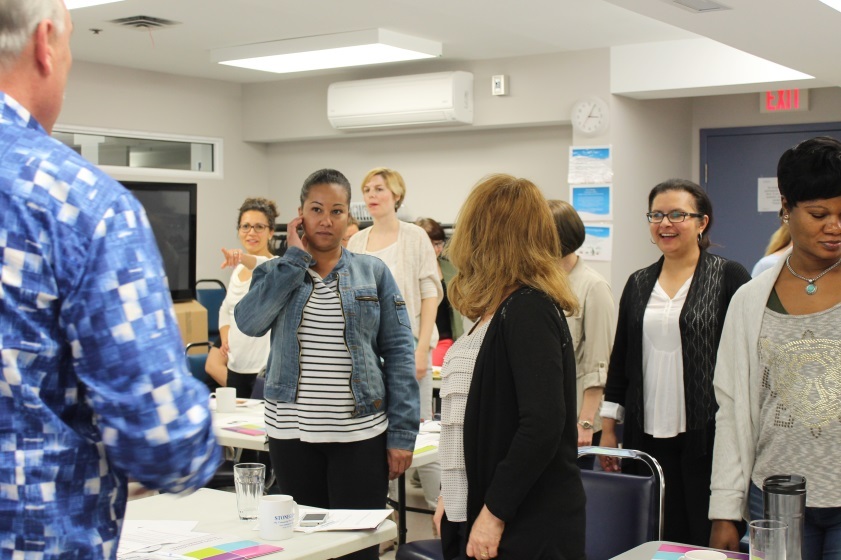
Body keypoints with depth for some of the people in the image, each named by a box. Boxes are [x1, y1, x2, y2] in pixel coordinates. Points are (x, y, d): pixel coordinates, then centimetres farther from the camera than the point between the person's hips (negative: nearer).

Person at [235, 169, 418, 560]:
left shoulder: (373, 273, 3)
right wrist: (295, 258, -10)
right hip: (291, 432, 1)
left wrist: (402, 433, -6)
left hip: (360, 433, -1)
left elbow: (399, 353, 0)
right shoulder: (276, 273, 5)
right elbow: (249, 321, -15)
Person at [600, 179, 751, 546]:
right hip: (648, 435, 4)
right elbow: (620, 357, 14)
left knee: (709, 540, 2)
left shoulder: (729, 277, -2)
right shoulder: (638, 284, 12)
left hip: (705, 433, -4)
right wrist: (608, 427, 11)